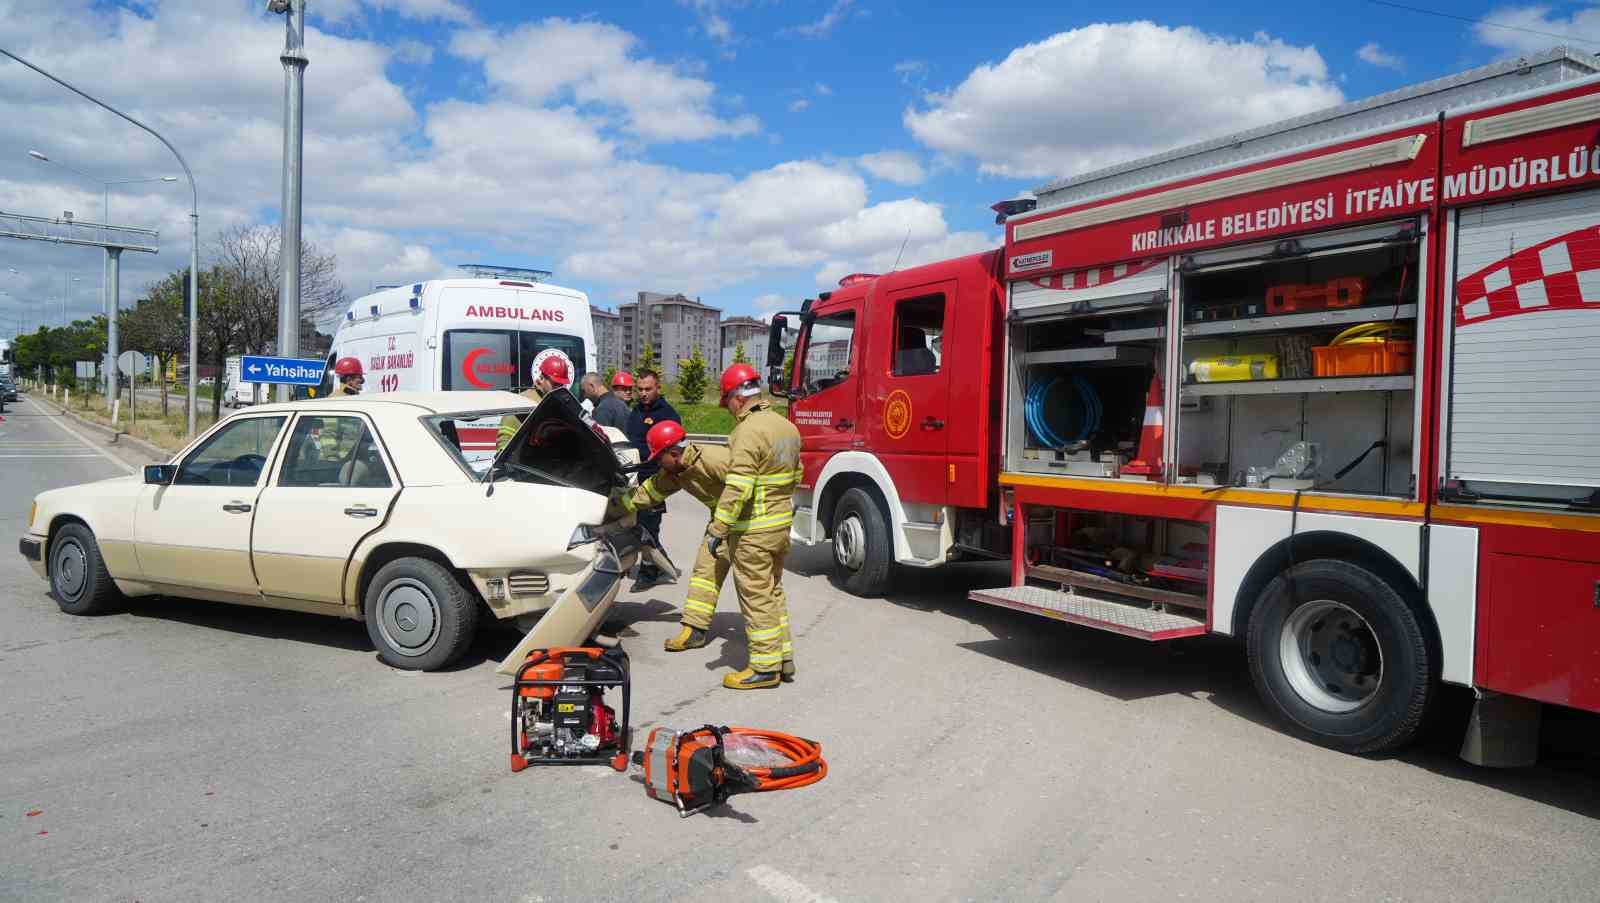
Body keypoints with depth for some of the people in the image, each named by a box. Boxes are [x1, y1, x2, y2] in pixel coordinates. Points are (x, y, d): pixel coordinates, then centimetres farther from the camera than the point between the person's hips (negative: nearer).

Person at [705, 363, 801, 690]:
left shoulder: (748, 432, -19)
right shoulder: (786, 426, 9)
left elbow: (737, 489, -25)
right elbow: (795, 475, 18)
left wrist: (717, 530, -21)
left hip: (753, 531, -9)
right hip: (782, 523, 9)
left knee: (756, 597, 0)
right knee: (773, 591, 19)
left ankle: (764, 667, 7)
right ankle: (784, 657, 26)